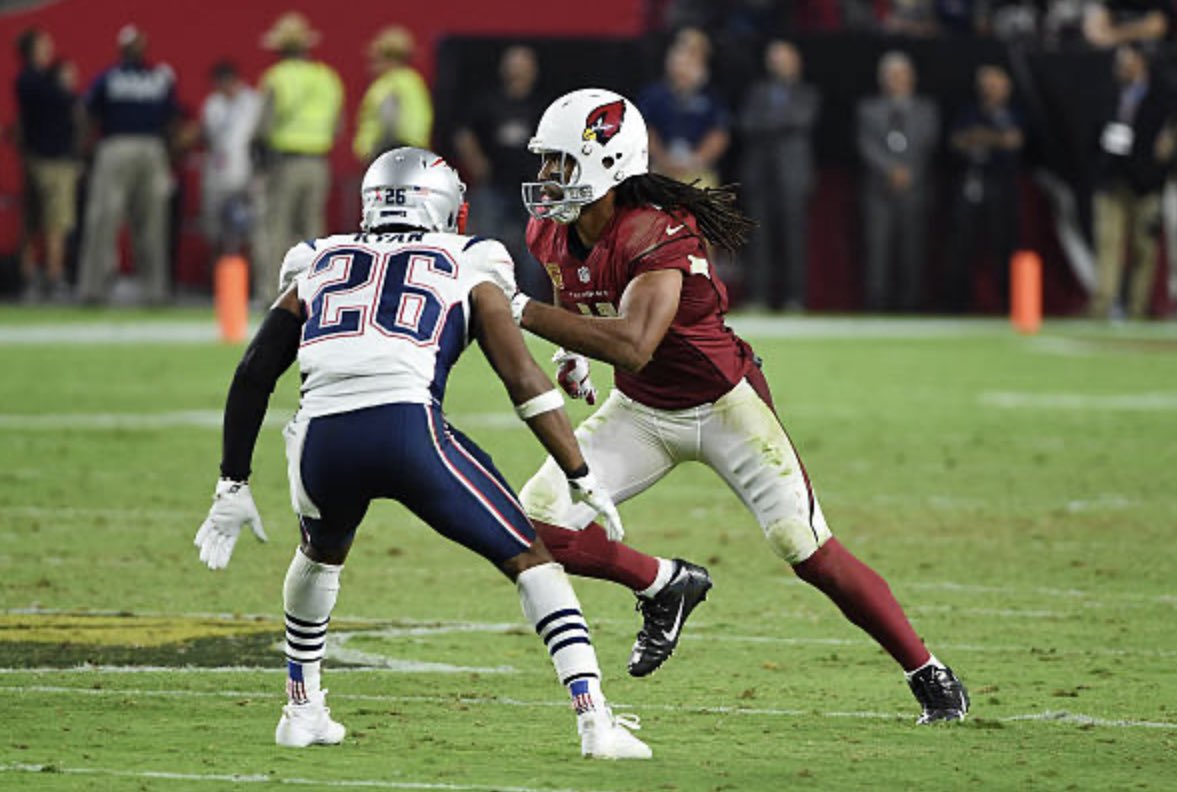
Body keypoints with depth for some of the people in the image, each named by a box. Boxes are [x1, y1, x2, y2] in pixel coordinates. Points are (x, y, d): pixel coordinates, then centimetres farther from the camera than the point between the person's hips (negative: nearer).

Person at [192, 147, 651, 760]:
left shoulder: (319, 264, 29)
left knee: (321, 554, 36)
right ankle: (595, 722, -4)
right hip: (408, 427, -3)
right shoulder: (466, 266, 20)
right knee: (530, 560, 9)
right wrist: (582, 480, 17)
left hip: (323, 442, 3)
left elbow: (253, 376, 27)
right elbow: (524, 381, 13)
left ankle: (302, 711, 40)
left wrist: (234, 484, 32)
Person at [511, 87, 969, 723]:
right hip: (641, 412, 7)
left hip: (722, 405, -6)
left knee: (810, 553, -10)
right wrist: (576, 354, 3)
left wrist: (523, 313, -45)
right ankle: (666, 586, 13)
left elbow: (633, 347, -44)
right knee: (537, 522, -11)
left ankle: (930, 676, 6)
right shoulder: (553, 232, -7)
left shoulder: (657, 235, -31)